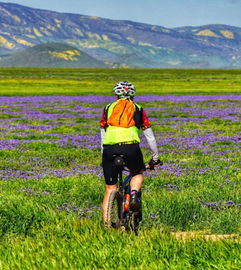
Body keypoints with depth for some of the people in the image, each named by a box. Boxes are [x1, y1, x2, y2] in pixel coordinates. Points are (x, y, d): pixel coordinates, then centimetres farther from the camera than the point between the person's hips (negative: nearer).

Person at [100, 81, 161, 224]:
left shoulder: (108, 108, 25)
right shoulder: (138, 109, 21)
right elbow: (150, 136, 25)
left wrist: (104, 157, 39)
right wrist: (155, 158, 36)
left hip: (109, 149, 1)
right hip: (130, 148, -1)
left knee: (110, 189, 13)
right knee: (138, 173, 29)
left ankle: (106, 223, 7)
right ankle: (134, 194, 0)